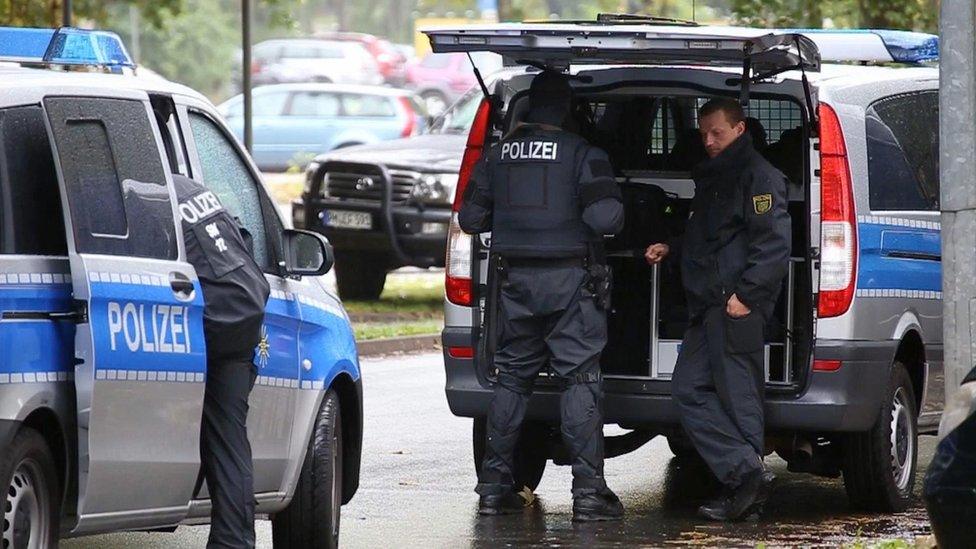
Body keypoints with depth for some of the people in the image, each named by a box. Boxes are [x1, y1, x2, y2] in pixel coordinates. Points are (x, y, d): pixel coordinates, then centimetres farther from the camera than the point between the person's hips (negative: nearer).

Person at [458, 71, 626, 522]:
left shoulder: (499, 154, 4)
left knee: (512, 376, 13)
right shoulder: (581, 154, -10)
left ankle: (494, 484, 13)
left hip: (517, 280, 4)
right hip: (569, 280, -4)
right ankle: (587, 489, -6)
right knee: (580, 378, -1)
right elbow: (606, 217, -19)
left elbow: (470, 217, 9)